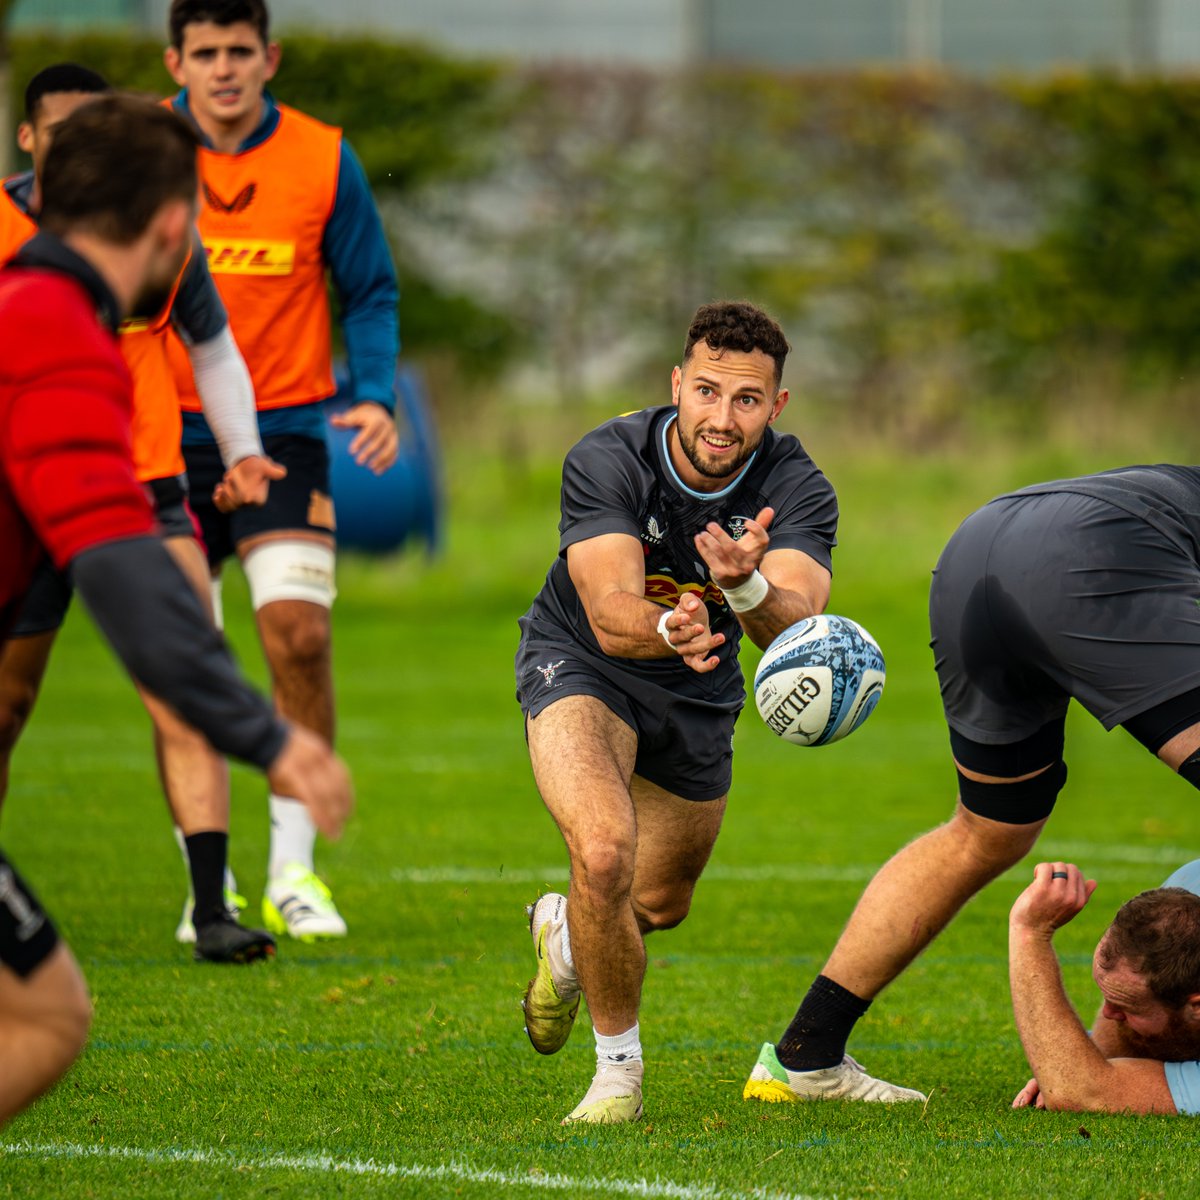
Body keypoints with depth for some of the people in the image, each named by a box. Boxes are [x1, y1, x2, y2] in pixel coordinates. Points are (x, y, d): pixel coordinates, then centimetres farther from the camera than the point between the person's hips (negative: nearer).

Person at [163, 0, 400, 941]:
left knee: (299, 632, -15)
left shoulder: (323, 159, -3)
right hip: (169, 433, 1)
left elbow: (371, 292, 6)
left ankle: (294, 872, -4)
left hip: (284, 429, -1)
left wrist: (375, 396, -10)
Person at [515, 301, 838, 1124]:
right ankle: (618, 1069, -9)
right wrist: (670, 629, -62)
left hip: (698, 694, 4)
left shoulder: (796, 490, -25)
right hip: (582, 665, -4)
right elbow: (611, 616, -40)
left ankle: (564, 931, 56)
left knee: (662, 904, 19)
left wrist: (747, 587, -63)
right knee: (605, 852, -30)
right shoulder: (605, 462, -30)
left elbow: (797, 629, -41)